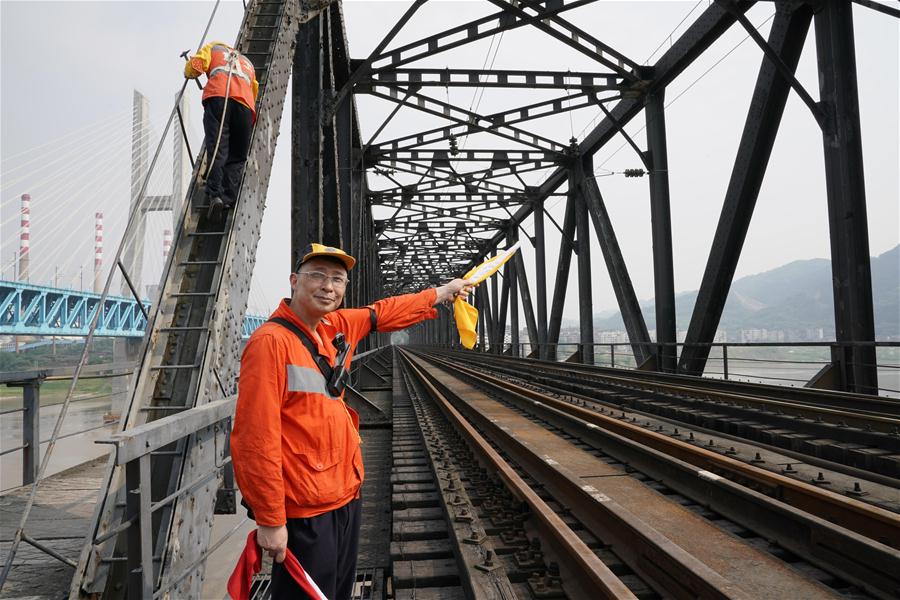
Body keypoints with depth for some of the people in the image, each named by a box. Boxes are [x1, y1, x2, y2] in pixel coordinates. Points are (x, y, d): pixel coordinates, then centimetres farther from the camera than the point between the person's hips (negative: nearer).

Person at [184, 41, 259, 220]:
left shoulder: (213, 47, 30)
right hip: (245, 102, 2)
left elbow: (195, 64, 14)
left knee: (217, 149, -11)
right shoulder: (247, 62, 40)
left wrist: (189, 73, 35)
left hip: (218, 96, -2)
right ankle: (228, 198, -15)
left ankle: (215, 195, -28)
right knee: (237, 157, 2)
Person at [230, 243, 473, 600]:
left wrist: (442, 292, 28)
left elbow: (384, 313, 20)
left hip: (345, 497, 8)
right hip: (304, 513, -8)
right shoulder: (271, 341, -20)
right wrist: (270, 520, -18)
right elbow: (255, 438, -22)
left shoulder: (336, 327, 3)